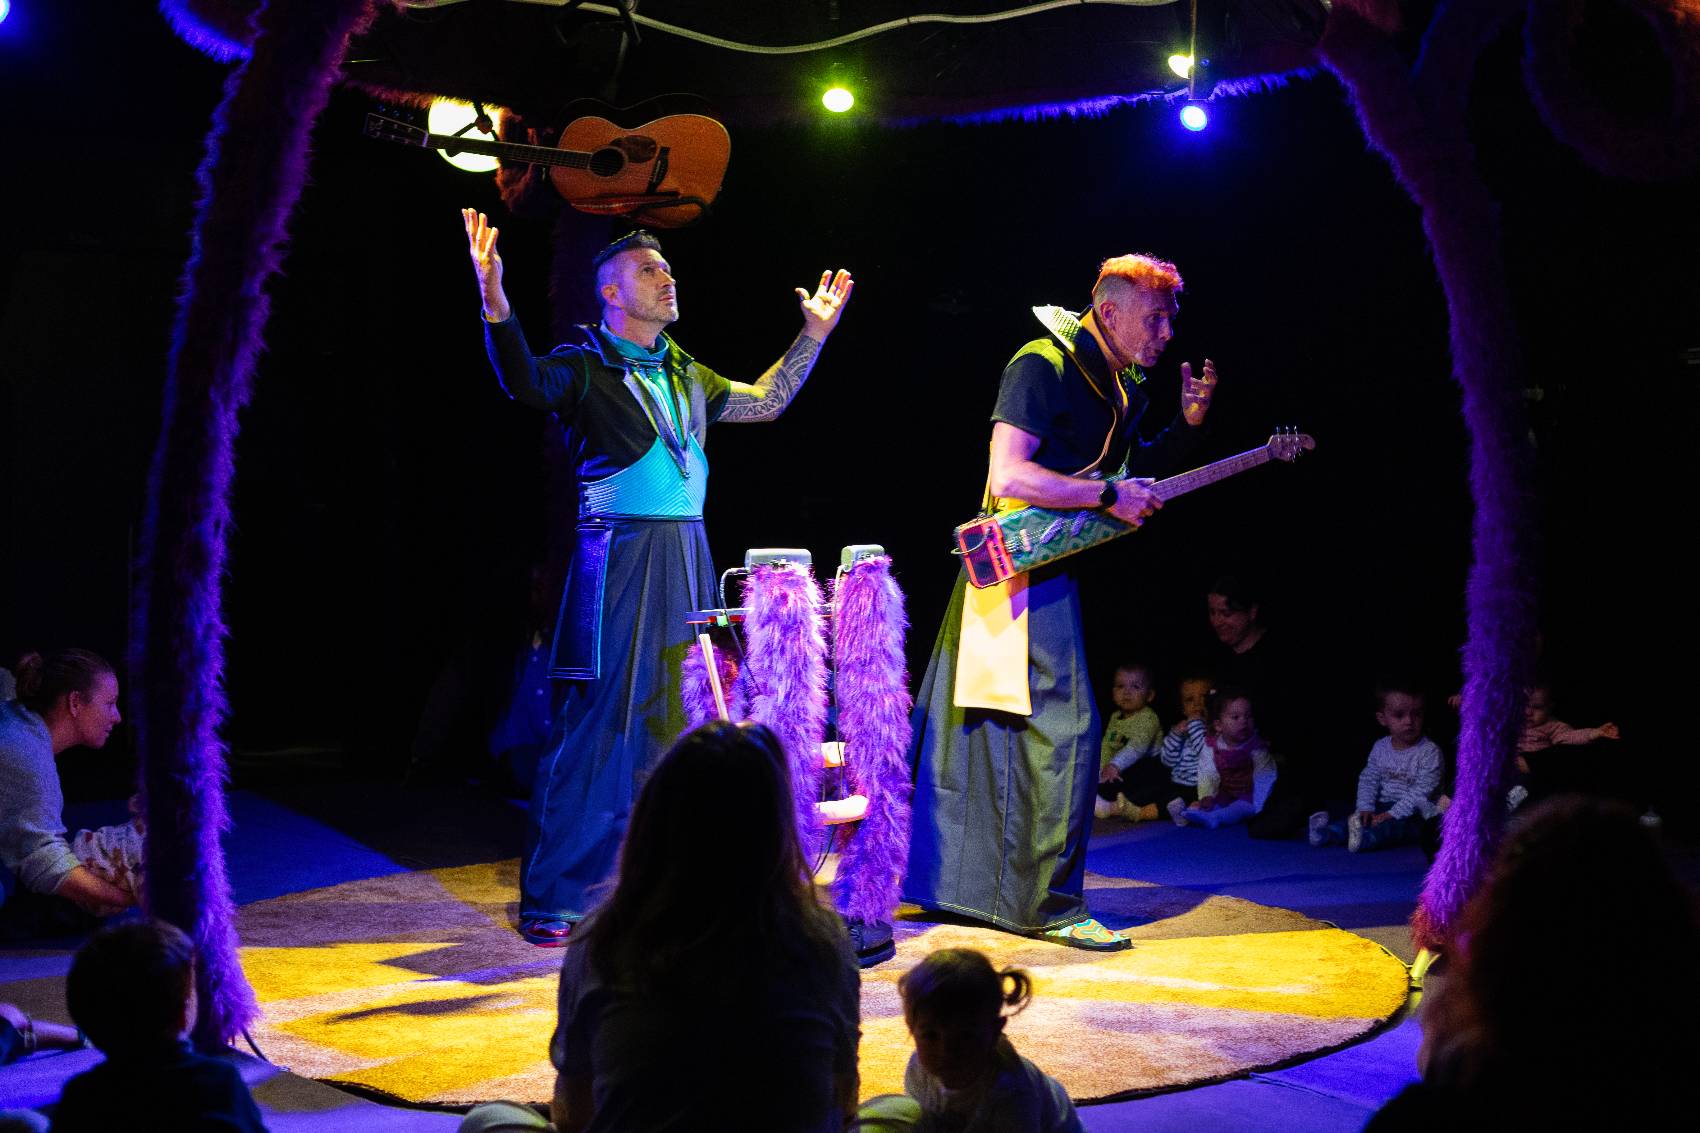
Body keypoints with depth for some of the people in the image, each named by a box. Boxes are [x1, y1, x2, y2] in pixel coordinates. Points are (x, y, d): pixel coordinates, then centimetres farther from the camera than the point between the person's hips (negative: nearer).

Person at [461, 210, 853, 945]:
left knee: (675, 720, 11)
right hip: (619, 560, -7)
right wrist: (494, 303, -40)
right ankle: (551, 900, -1)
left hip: (686, 558, 7)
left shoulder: (686, 375, 18)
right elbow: (525, 382, -24)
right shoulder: (584, 366, -3)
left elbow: (765, 401, 31)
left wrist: (814, 334, 30)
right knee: (600, 723, -8)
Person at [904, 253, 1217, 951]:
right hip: (1022, 569, -9)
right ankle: (1050, 906, -4)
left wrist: (1187, 425, 9)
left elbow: (1133, 471, 24)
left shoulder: (1123, 386, 13)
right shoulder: (1043, 366, -15)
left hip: (1051, 571, 9)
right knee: (1064, 730, -11)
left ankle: (923, 877, 25)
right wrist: (1108, 495, -22)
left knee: (968, 730, 15)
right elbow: (1008, 478, -24)